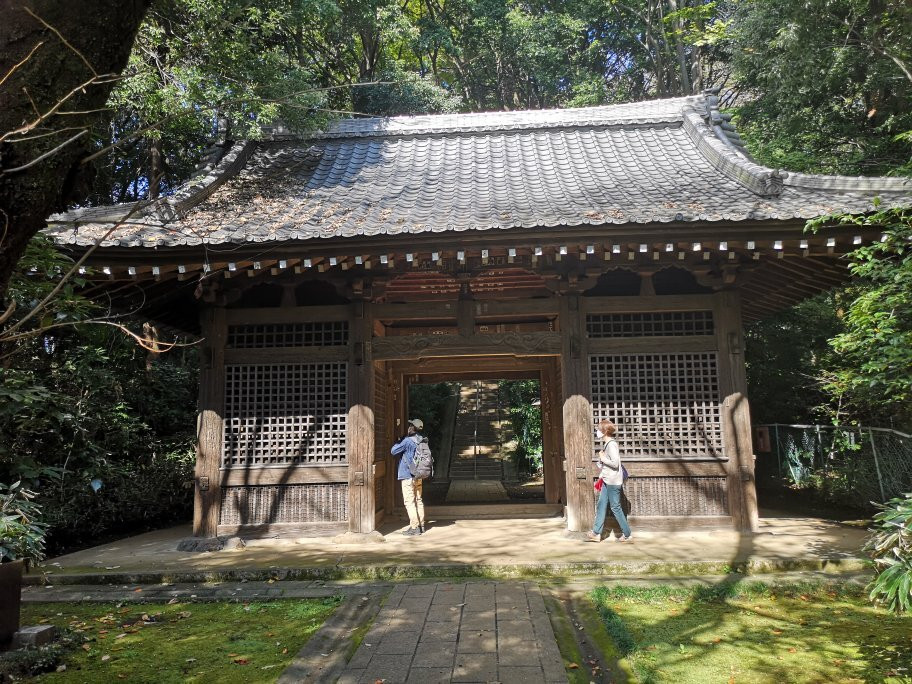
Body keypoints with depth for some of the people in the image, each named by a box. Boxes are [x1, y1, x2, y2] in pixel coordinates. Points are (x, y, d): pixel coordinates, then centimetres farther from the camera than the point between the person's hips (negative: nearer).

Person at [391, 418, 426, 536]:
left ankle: (414, 527, -4)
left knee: (409, 502, -3)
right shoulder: (423, 441, 6)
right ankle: (421, 525, 19)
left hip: (408, 475, -8)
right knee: (419, 500, 14)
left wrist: (399, 441, 3)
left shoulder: (407, 441, -18)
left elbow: (393, 451, -11)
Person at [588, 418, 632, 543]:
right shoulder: (607, 444, 11)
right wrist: (601, 476, 17)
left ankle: (627, 534, 11)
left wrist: (602, 458, -14)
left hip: (613, 482, -10)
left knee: (615, 507, 0)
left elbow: (615, 463, -25)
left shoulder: (611, 444, -18)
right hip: (607, 481, 10)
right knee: (601, 505, 11)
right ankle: (596, 533, 16)